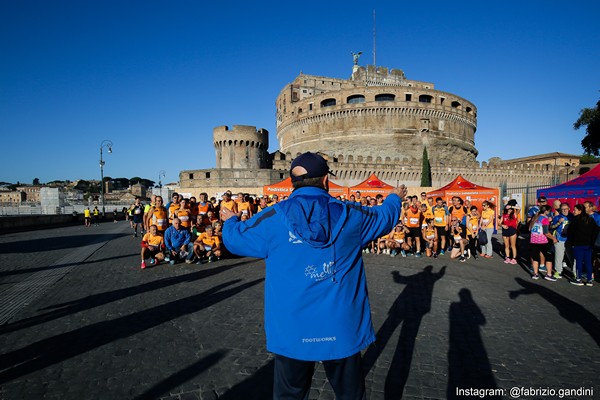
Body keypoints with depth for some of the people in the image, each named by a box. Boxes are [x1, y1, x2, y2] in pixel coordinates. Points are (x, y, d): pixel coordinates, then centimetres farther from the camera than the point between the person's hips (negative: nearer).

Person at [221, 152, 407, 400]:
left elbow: (235, 239, 7)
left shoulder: (273, 219, -9)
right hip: (342, 328, 1)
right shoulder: (350, 215, -5)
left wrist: (230, 220, 30)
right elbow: (384, 217, 14)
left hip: (292, 330, 0)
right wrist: (395, 198, 37)